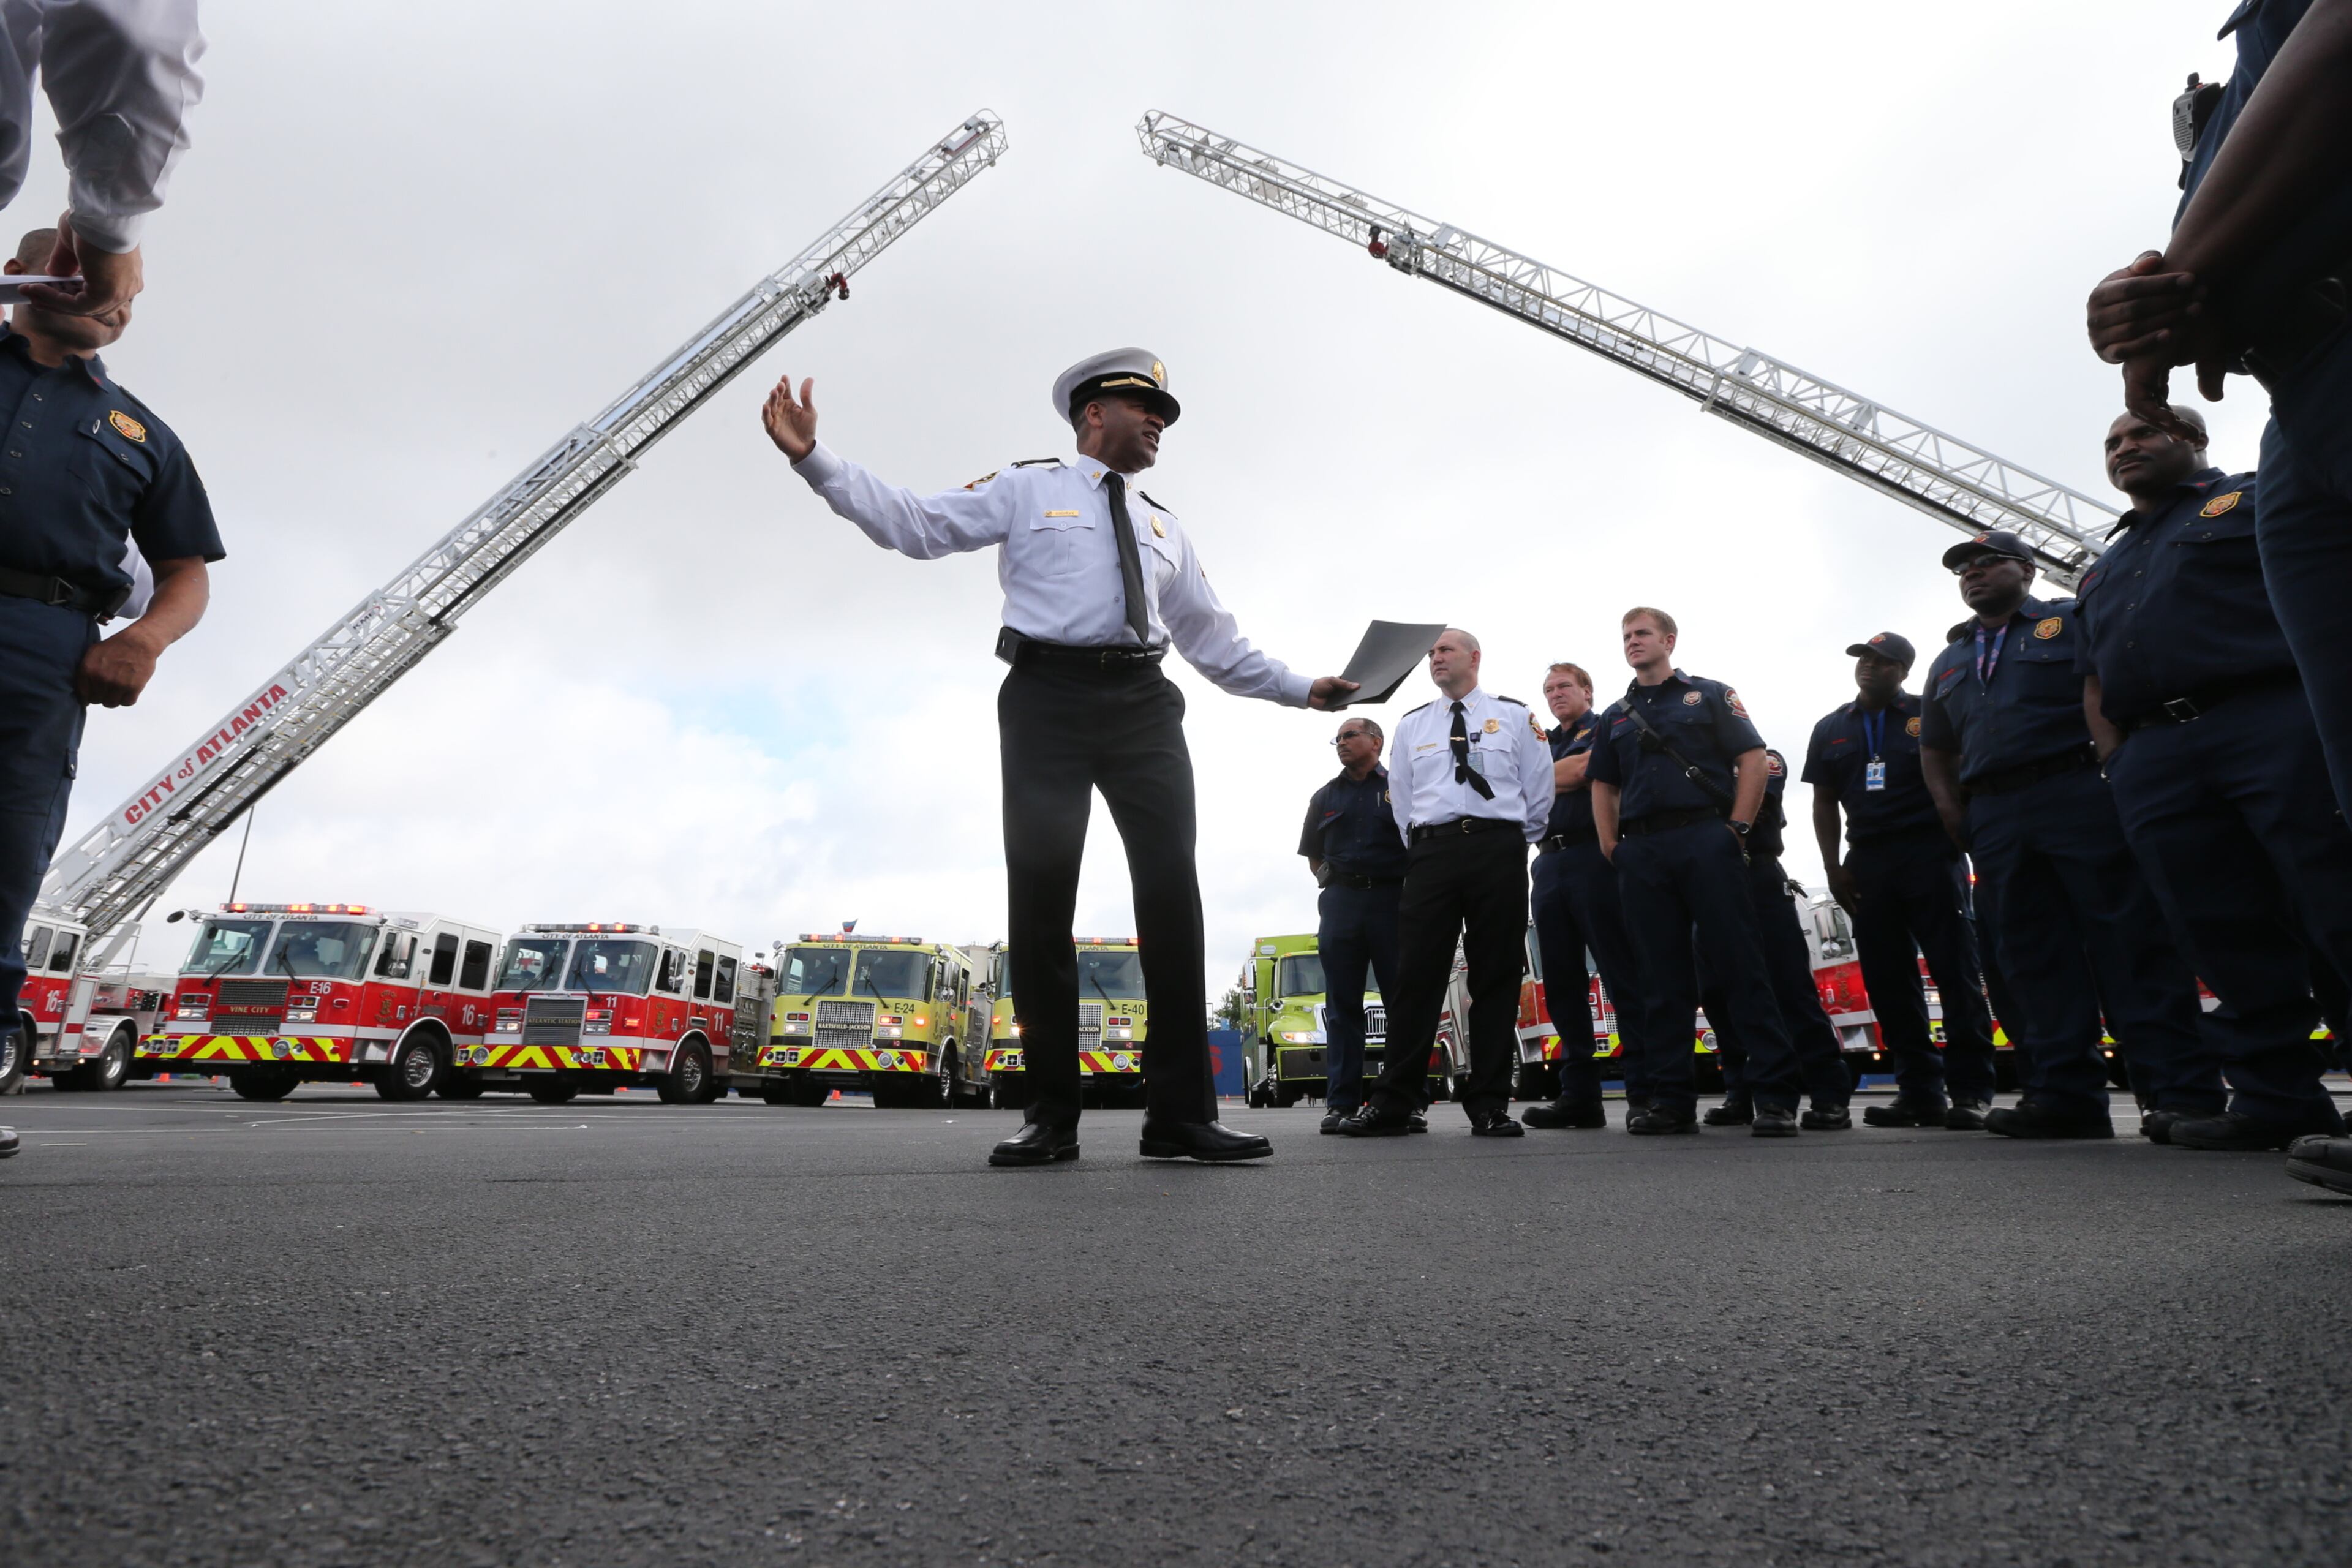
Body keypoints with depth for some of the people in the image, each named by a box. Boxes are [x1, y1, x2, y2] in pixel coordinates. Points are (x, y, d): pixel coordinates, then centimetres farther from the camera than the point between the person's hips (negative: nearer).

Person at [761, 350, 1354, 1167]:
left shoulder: (1164, 527, 26)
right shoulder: (1026, 489, 14)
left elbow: (1213, 638, 26)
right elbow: (916, 524, 5)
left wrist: (1301, 688, 20)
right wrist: (813, 458, -4)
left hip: (1143, 706, 4)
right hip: (1048, 699, -3)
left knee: (1171, 893, -6)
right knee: (1041, 899, -5)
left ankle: (1181, 1112, -1)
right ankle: (1051, 1116, 3)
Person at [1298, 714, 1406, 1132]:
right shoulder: (1326, 797, 20)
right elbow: (1313, 854, 24)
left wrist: (1412, 890, -6)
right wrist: (1329, 881, 8)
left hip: (1392, 899, -3)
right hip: (1339, 901, 3)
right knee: (1342, 1004, 1)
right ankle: (1341, 1102, 2)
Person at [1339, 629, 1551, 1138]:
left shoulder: (1514, 715, 11)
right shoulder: (1411, 725, 17)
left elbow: (1539, 788, 10)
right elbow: (1401, 798, 17)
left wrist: (1518, 842, 12)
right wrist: (1424, 845, 12)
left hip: (1498, 849, -1)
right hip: (1431, 852, 1)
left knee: (1496, 977, 0)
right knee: (1417, 976, -5)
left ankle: (1491, 1106, 6)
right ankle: (1391, 1104, -3)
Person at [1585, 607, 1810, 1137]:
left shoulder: (1709, 695, 9)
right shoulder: (1615, 716, 20)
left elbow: (1753, 758, 1)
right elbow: (1602, 786, 19)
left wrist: (1738, 828, -9)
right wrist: (1612, 848, 7)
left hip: (1706, 839, -4)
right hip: (1641, 852, 4)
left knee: (1742, 965, -6)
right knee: (1663, 977, 4)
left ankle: (1775, 1096, -3)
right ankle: (1671, 1100, 8)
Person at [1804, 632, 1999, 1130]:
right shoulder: (1830, 729, 15)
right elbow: (1824, 803, 14)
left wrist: (1961, 843, -6)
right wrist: (1834, 868, 6)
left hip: (1931, 854, -4)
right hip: (1867, 863, 4)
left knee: (1955, 972, -6)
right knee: (1888, 981, 3)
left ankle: (1971, 1092, -2)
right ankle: (1921, 1093, 9)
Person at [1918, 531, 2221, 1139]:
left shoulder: (2075, 621, 9)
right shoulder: (1948, 663, 24)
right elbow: (1935, 750, 26)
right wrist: (1952, 812, 11)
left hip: (2082, 798, -5)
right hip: (1993, 816, 5)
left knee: (2134, 945, -8)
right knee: (2035, 958, 2)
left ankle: (2182, 1093, -6)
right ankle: (2065, 1095, 4)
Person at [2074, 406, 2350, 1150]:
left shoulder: (2259, 498, 14)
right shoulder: (2104, 570, 31)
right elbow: (2095, 681, 25)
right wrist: (2115, 757, 10)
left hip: (2278, 721, -5)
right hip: (2153, 764, 5)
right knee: (2227, 940, 3)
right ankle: (2274, 1102, 7)